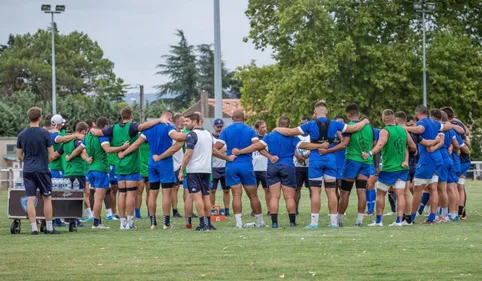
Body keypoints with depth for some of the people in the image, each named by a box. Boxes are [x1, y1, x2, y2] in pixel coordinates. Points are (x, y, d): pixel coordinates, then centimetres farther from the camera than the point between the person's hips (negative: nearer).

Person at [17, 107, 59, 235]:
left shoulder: (22, 135, 2)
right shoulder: (44, 133, -8)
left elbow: (19, 156, 8)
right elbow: (51, 155, -5)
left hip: (28, 171, 3)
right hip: (42, 170, -3)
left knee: (30, 199, 2)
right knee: (47, 199, 7)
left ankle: (34, 228, -1)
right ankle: (49, 228, 9)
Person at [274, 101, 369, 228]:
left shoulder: (311, 125, -5)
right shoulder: (334, 124, 0)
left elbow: (290, 132, -1)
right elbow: (354, 128, 10)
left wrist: (277, 129, 18)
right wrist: (364, 122, 30)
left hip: (315, 160, -2)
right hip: (330, 159, 2)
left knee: (315, 191, 0)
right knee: (331, 191, 6)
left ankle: (314, 221, -2)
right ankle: (333, 221, 8)